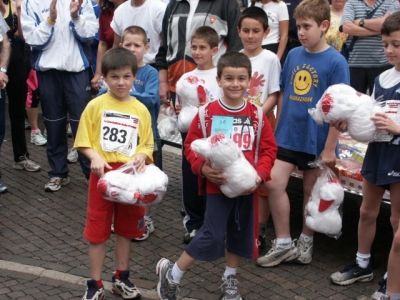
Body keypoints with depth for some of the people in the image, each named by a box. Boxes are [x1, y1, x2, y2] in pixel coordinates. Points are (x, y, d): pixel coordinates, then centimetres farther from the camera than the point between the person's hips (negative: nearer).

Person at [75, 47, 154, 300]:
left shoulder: (141, 110, 1)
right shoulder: (95, 105, -5)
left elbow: (147, 145, 6)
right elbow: (84, 141, -3)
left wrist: (141, 156, -15)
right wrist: (95, 158, -22)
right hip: (103, 174, -2)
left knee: (125, 229, 15)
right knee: (97, 231, 5)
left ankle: (122, 279, 30)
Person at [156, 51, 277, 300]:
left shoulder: (257, 115, -2)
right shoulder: (207, 113, -9)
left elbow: (269, 149, 2)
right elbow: (191, 145, -3)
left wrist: (260, 175, -13)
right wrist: (203, 168, -19)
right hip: (217, 185, -4)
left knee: (240, 233, 16)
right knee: (212, 235, -6)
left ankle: (230, 279, 37)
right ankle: (171, 274, 12)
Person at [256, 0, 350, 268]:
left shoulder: (336, 61, -12)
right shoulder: (293, 55, 2)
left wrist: (329, 148, -13)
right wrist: (276, 130, 10)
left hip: (316, 139, -4)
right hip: (287, 135, 4)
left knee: (311, 191, 10)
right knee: (274, 183, -3)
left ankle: (306, 241, 30)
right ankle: (284, 243, 11)